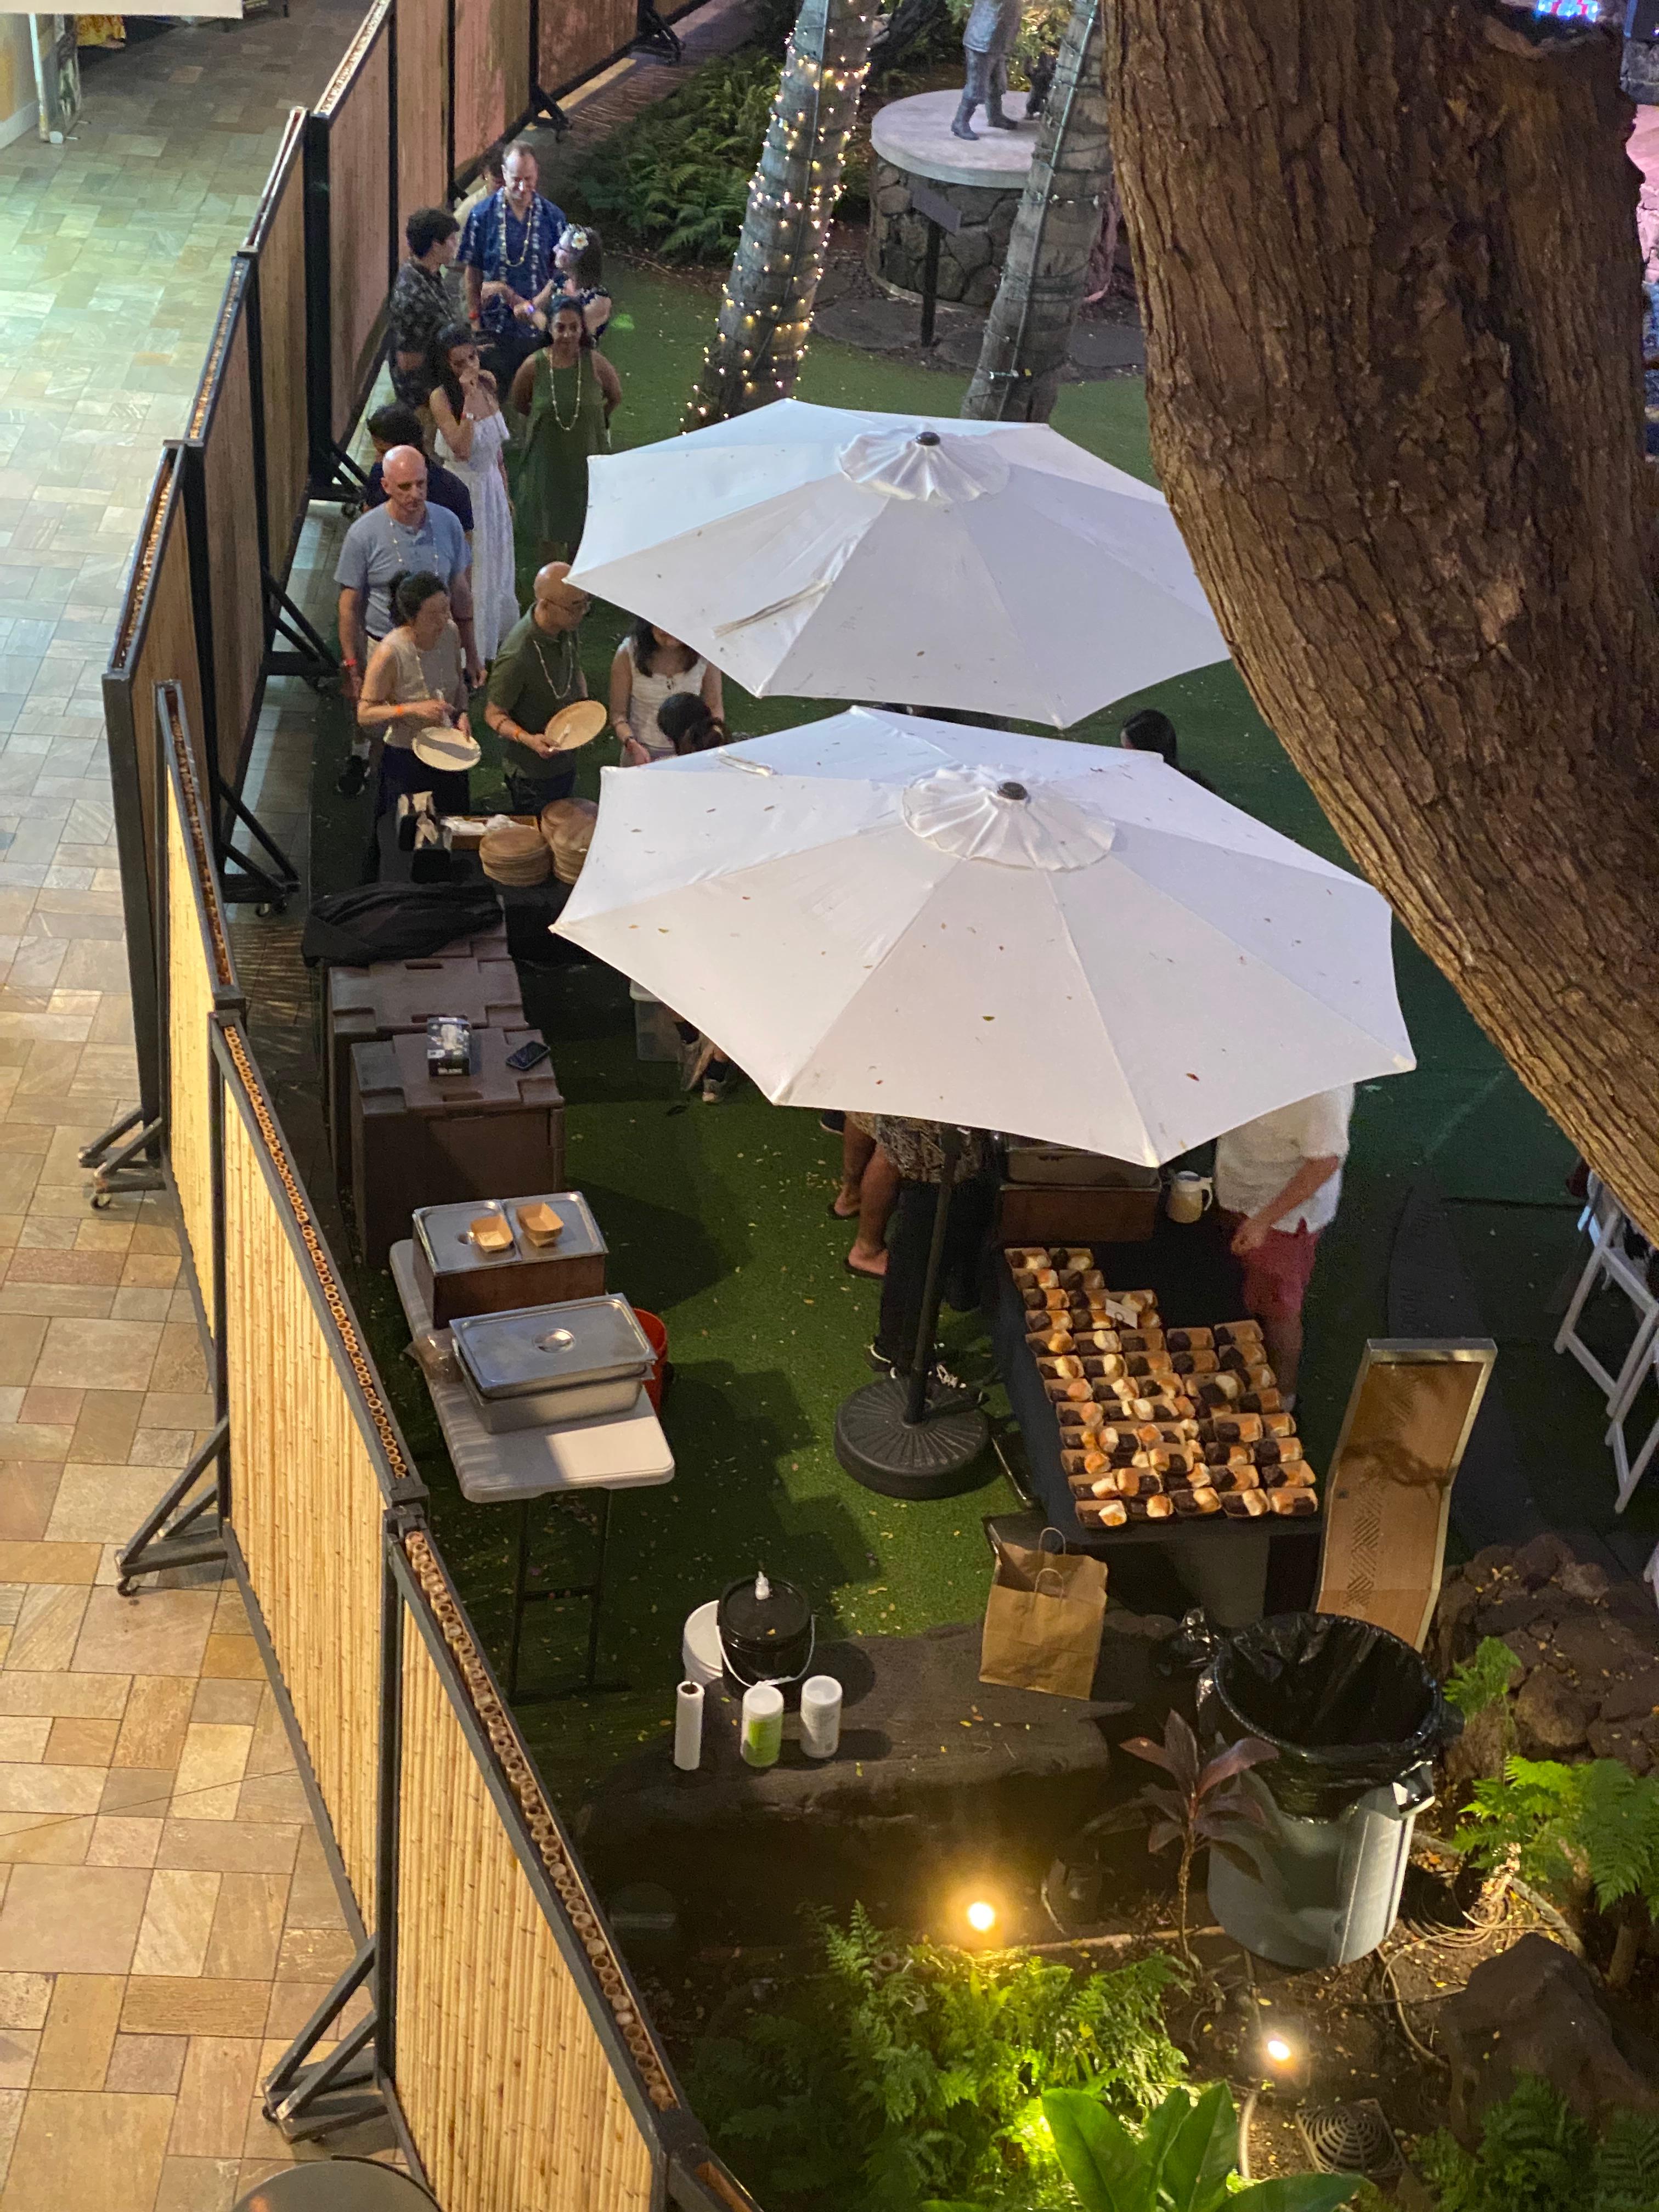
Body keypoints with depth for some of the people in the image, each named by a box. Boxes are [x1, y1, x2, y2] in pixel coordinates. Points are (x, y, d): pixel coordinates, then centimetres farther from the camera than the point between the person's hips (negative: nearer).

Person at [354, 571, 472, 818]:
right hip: (405, 759, -5)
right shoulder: (389, 654, -28)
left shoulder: (450, 633, -9)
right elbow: (365, 715, -20)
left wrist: (462, 714, -8)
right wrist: (413, 709, -33)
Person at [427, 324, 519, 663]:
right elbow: (462, 449, -32)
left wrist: (505, 492, 17)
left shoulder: (487, 382, 0)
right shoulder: (441, 398, -20)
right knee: (468, 574, 3)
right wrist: (468, 399, -35)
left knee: (496, 567, 20)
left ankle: (495, 641, 38)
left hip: (492, 485, 7)